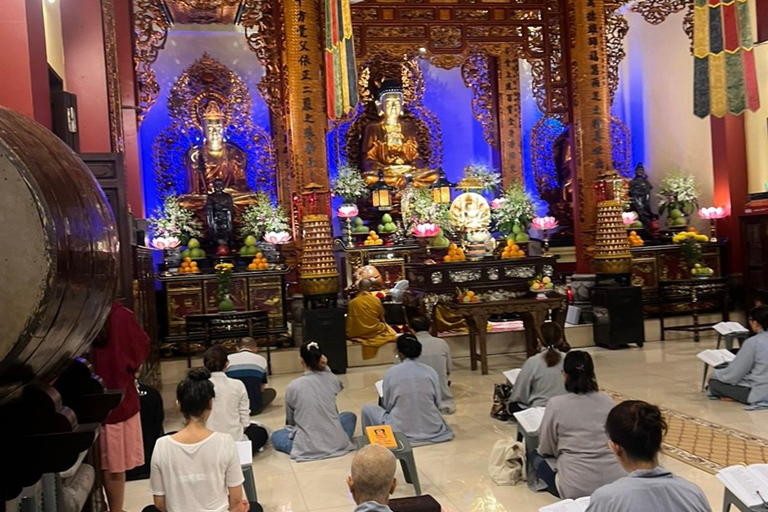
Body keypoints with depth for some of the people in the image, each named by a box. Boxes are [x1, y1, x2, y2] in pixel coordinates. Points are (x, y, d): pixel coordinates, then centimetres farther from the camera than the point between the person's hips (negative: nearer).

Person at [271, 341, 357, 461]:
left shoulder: (293, 387, -7)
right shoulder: (331, 379, -4)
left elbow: (290, 421, 7)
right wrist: (325, 366, 15)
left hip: (307, 448, -1)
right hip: (336, 444, 2)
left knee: (275, 436, 27)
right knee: (350, 416, 32)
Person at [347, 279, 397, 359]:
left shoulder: (352, 302, -13)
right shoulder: (376, 300, -10)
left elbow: (350, 320, -5)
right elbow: (382, 318, 5)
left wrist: (349, 333, 14)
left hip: (358, 334, 0)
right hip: (376, 331, 0)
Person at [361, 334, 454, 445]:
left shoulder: (391, 373, -7)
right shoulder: (430, 371, -1)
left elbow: (387, 406, 2)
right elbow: (437, 403, 5)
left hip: (401, 430, -3)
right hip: (431, 429, 3)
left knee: (367, 409, 20)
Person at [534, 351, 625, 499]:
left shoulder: (555, 404, -6)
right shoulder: (607, 400, 4)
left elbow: (545, 449, 4)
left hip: (577, 487, -4)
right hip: (615, 481, 4)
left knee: (535, 455, 21)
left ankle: (564, 491, 3)